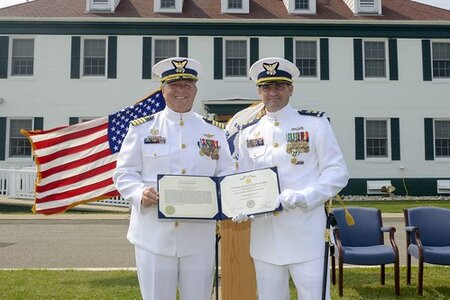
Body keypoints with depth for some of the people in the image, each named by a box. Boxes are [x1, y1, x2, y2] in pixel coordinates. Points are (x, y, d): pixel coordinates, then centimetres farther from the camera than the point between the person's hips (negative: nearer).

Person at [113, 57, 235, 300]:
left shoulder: (213, 132, 9)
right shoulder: (142, 128, 4)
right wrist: (141, 193, -18)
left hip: (199, 236, 2)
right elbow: (124, 173, 2)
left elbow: (227, 175, 9)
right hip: (154, 235, -1)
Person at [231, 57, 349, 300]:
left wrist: (303, 197, -17)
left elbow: (337, 172, -2)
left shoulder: (315, 124, 1)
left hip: (307, 234, -3)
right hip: (264, 235, 3)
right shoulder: (247, 132, 10)